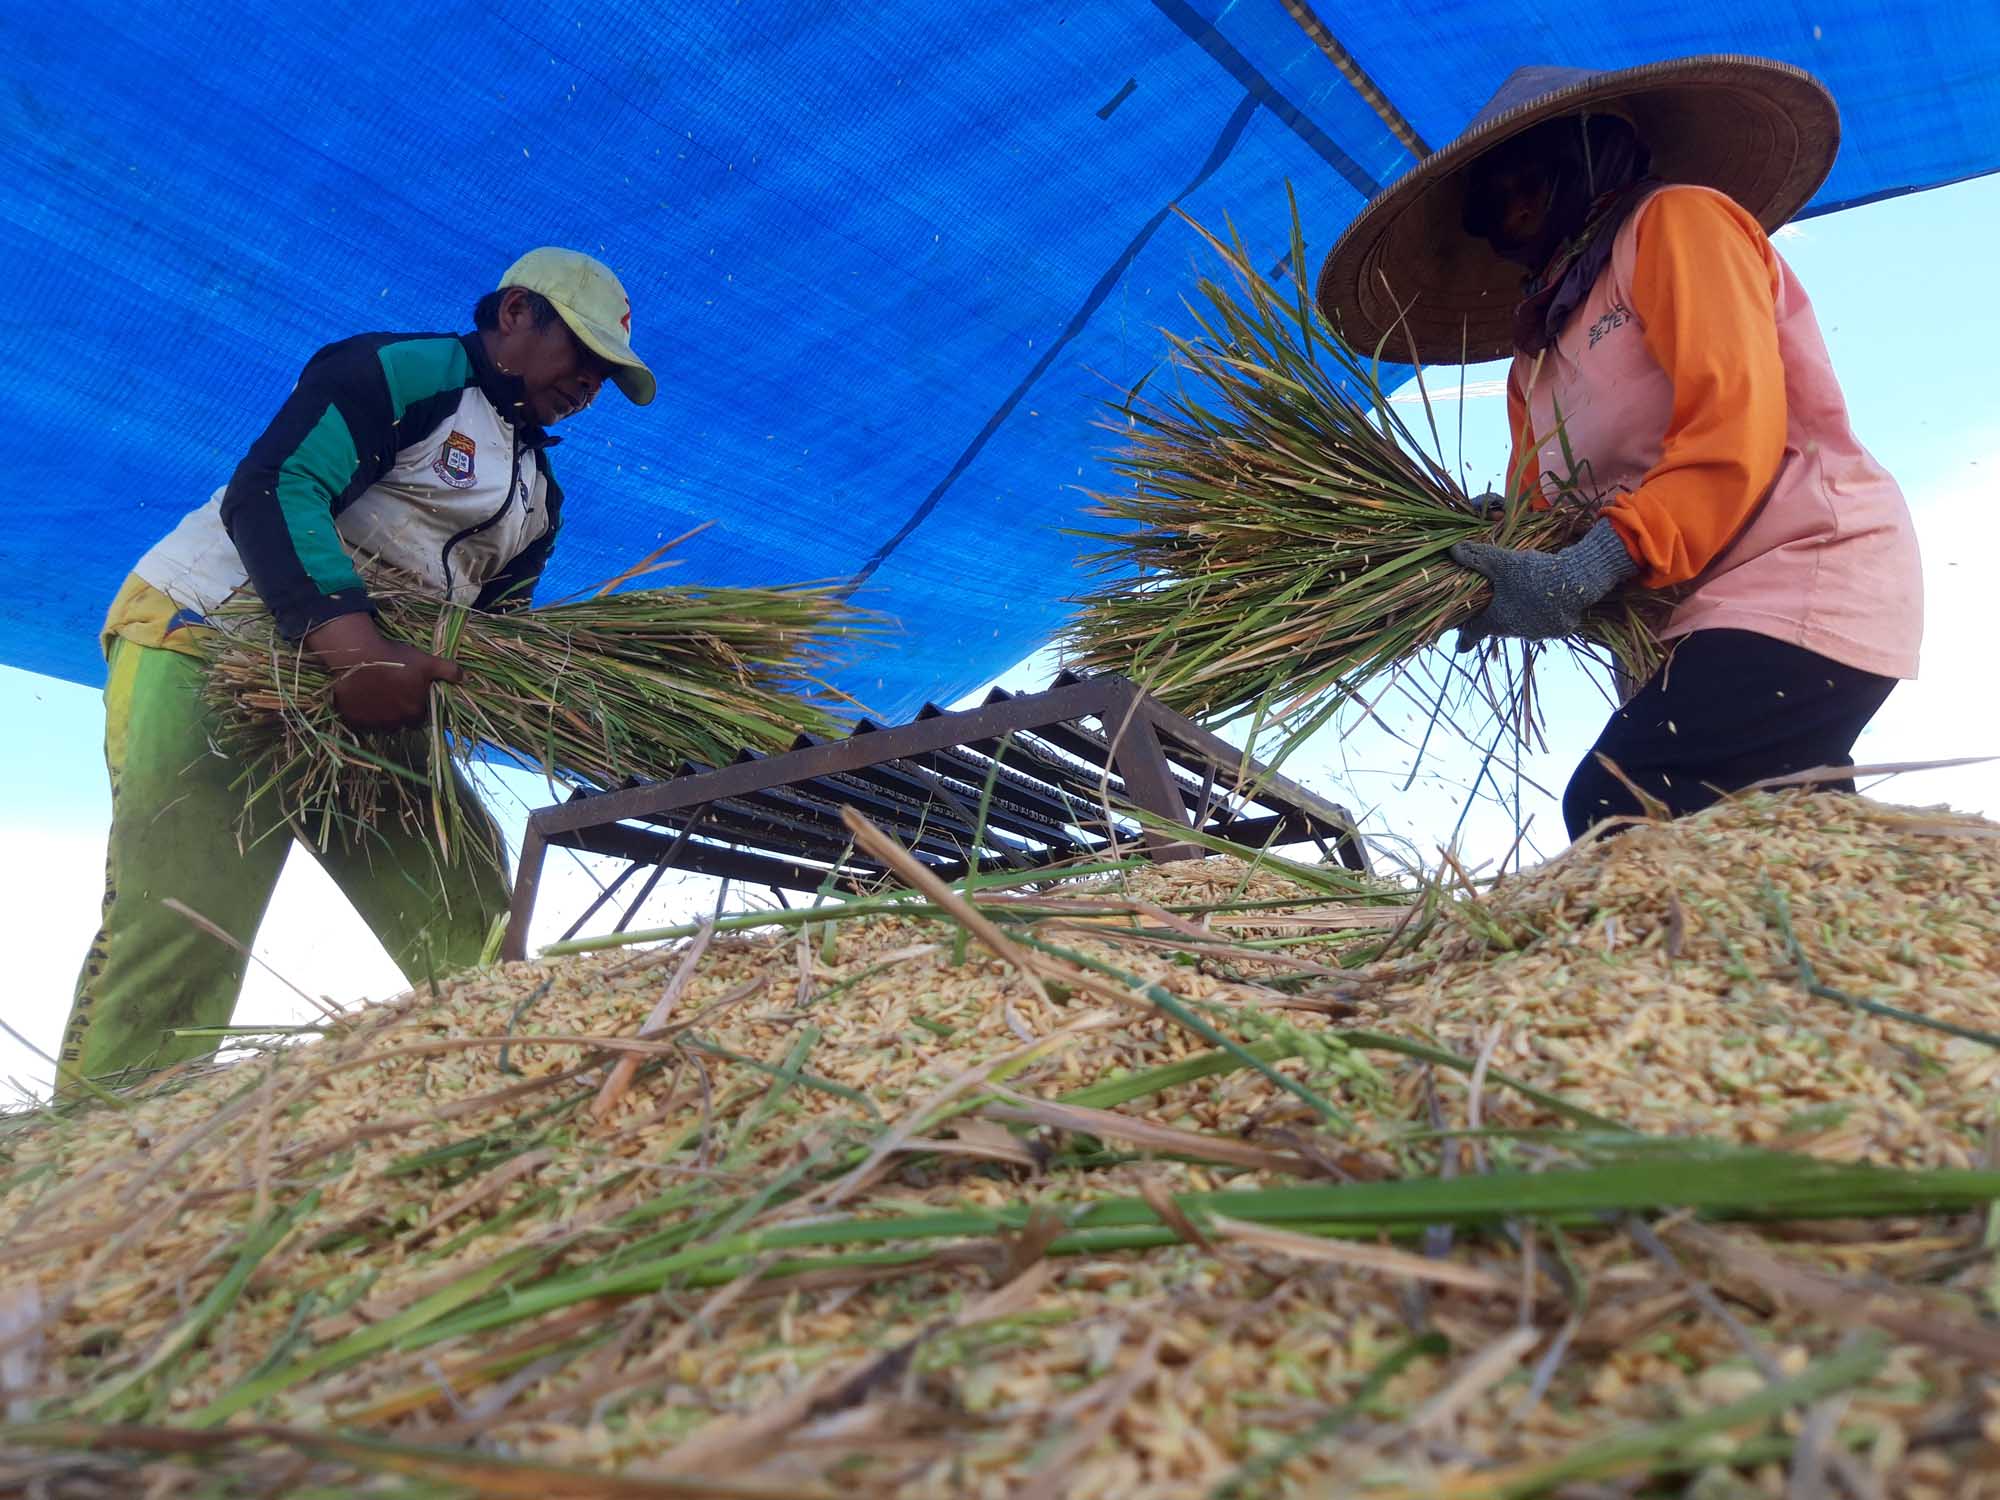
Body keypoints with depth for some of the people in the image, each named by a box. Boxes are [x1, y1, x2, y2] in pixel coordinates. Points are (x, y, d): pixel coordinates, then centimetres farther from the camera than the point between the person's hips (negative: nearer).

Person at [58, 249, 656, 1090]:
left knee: (470, 934, -2)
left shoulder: (537, 492, 18)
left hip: (361, 702, 8)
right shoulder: (413, 370, -6)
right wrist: (354, 646, -34)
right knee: (179, 931, -16)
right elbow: (270, 490, -19)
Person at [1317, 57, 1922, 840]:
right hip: (1705, 617, 8)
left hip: (1804, 580, -8)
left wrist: (1591, 566, -25)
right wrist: (1469, 553, -9)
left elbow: (1735, 424, -15)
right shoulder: (1535, 353, 22)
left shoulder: (1678, 218, 0)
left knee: (1618, 808, -25)